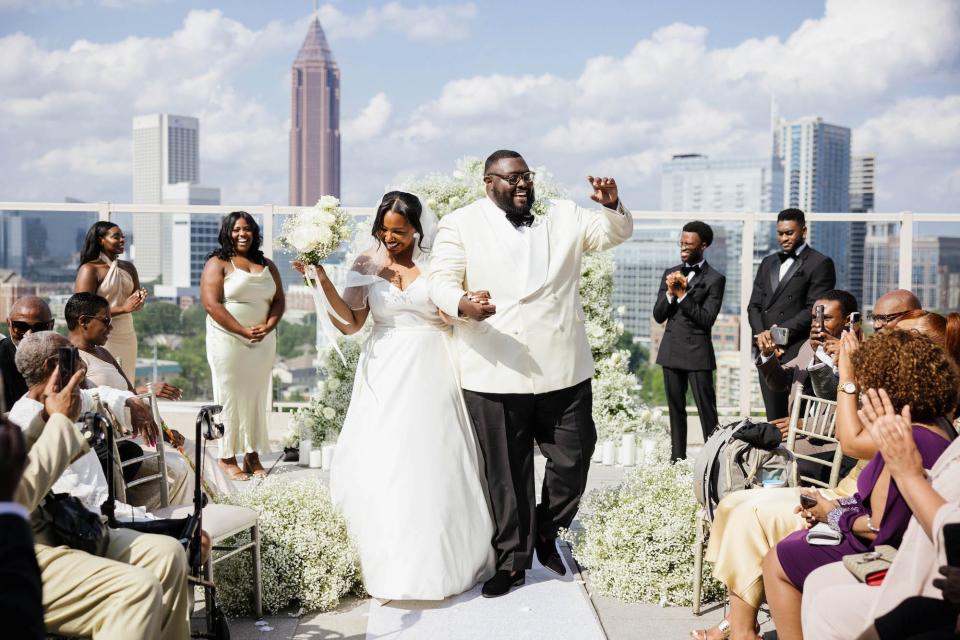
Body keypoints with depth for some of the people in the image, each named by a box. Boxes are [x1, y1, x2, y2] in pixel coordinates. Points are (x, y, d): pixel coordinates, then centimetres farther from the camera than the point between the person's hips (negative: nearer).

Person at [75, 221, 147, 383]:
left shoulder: (128, 268, 13)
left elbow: (138, 306, 16)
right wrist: (123, 308, -20)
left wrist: (140, 300, -8)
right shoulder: (89, 269, -6)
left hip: (127, 335, 6)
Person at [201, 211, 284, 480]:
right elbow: (212, 304, -12)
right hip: (228, 341, -5)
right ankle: (227, 458, 6)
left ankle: (253, 455, 14)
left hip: (263, 342, 5)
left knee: (257, 397, 6)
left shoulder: (267, 265, 14)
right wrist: (244, 331, -17)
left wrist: (267, 327, -10)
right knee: (230, 397, -2)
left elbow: (278, 300, 10)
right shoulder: (218, 264, -2)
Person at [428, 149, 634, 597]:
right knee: (506, 473, 4)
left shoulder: (563, 216, 15)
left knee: (573, 459, 6)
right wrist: (462, 304, -25)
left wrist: (612, 205, -9)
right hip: (496, 373, -3)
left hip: (564, 370, 3)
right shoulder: (461, 225, 5)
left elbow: (615, 233, 13)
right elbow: (441, 280, -2)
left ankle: (546, 533, 31)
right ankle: (512, 560, 20)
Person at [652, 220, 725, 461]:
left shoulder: (715, 279, -4)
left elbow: (707, 319, -12)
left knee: (707, 409, -5)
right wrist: (670, 293, -12)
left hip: (698, 353, -5)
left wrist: (682, 294, -17)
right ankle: (677, 458, 17)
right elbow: (658, 316, 6)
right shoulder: (670, 274, 10)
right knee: (676, 409, 10)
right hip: (671, 351, 5)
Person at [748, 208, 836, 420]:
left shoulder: (820, 263, 0)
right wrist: (761, 333, -2)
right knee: (774, 418, 7)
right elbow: (754, 305, 16)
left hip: (797, 350, -6)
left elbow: (814, 309, -9)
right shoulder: (768, 262, 20)